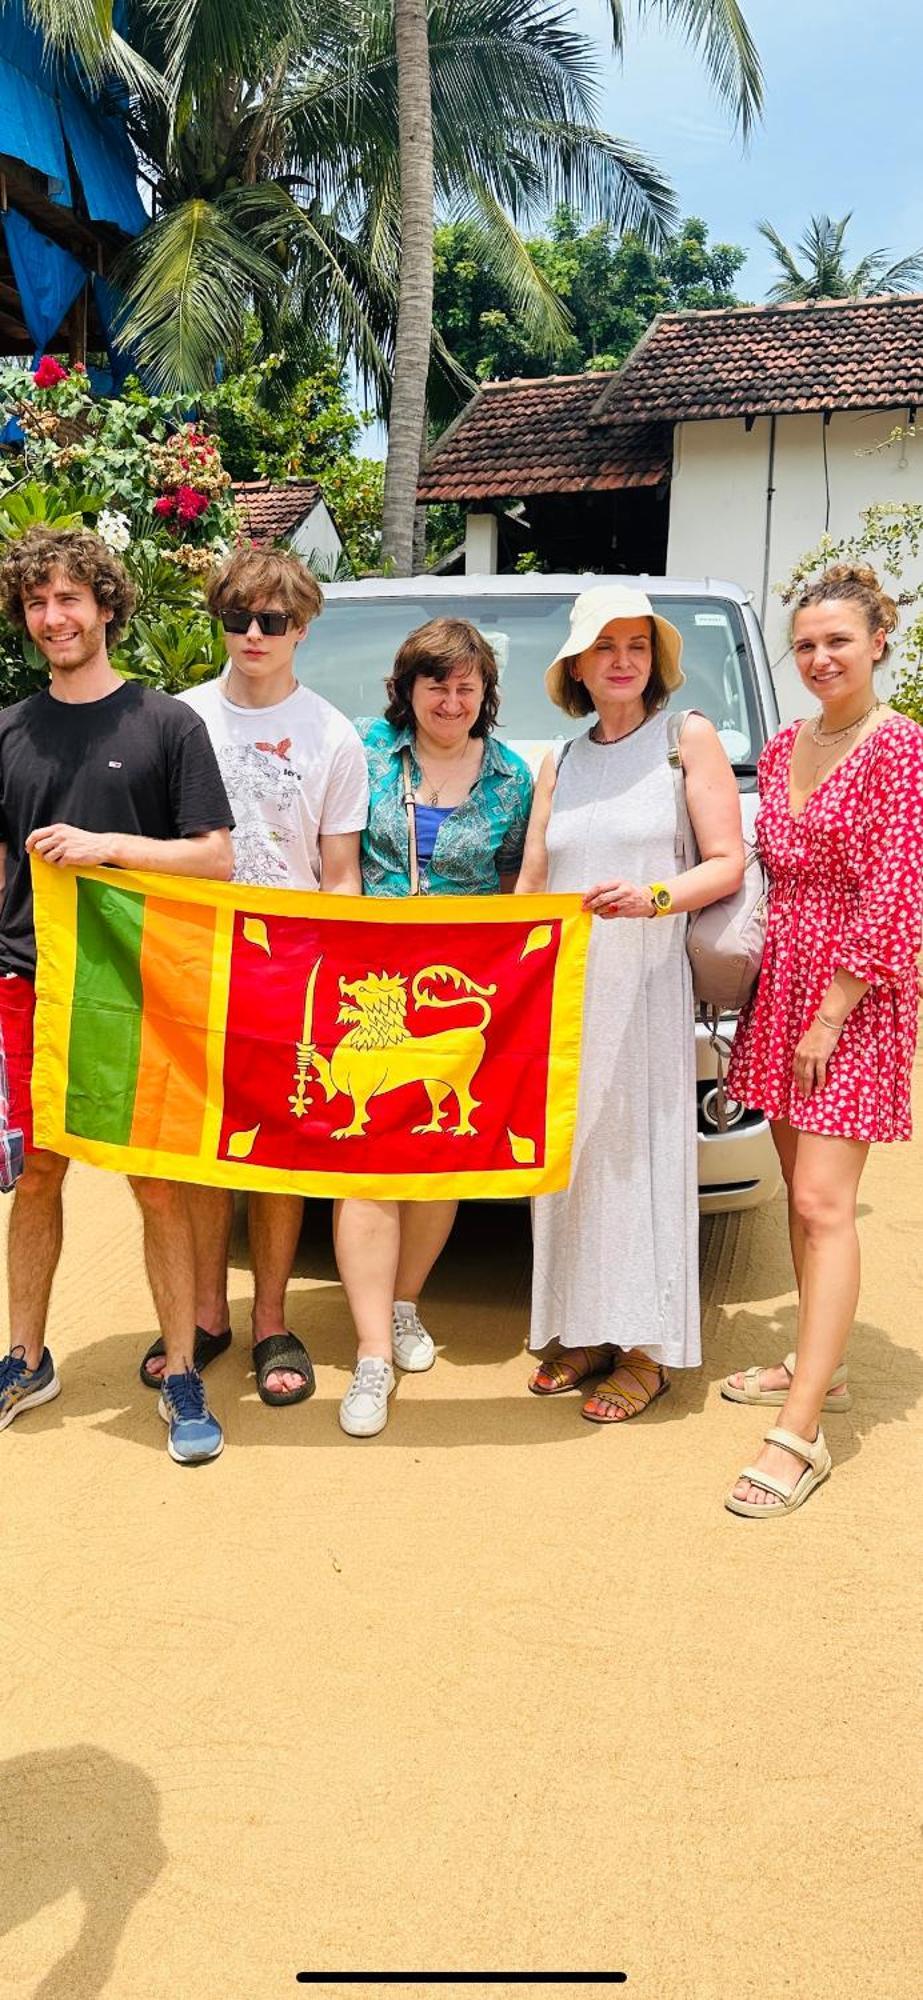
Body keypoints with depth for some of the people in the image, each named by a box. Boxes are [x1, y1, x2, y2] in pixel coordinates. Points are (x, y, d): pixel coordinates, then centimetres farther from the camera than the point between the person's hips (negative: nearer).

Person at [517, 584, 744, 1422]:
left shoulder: (688, 738, 3)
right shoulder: (559, 765, 17)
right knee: (571, 1156, 6)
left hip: (646, 982, -4)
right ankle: (585, 1330, 18)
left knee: (641, 1155, -3)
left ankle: (646, 1348, 6)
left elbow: (728, 863, -4)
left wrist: (653, 897, -20)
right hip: (562, 985, 5)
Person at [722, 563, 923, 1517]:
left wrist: (830, 1013, -16)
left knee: (823, 1204, -10)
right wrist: (770, 995, 8)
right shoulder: (784, 747, 11)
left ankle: (801, 1431, -7)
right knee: (799, 1192, 14)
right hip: (780, 984, 7)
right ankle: (816, 1366, 29)